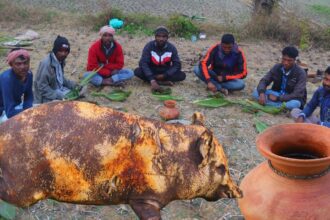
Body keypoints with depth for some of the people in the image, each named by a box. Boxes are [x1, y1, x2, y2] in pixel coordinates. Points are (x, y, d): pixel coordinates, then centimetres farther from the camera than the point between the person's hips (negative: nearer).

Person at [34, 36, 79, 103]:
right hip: (47, 98, -9)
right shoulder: (46, 63, -23)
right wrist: (60, 96, -26)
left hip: (59, 91, 9)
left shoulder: (61, 60, 1)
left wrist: (73, 85, 3)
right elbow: (42, 88, -23)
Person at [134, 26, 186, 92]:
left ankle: (157, 81, -24)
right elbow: (143, 63, -29)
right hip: (151, 71, -1)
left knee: (182, 75, -24)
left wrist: (164, 75, -28)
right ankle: (163, 82, -30)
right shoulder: (149, 46, -19)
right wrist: (152, 80, -42)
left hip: (165, 72, 1)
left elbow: (177, 65, -14)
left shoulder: (171, 48, -14)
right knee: (137, 71, -31)